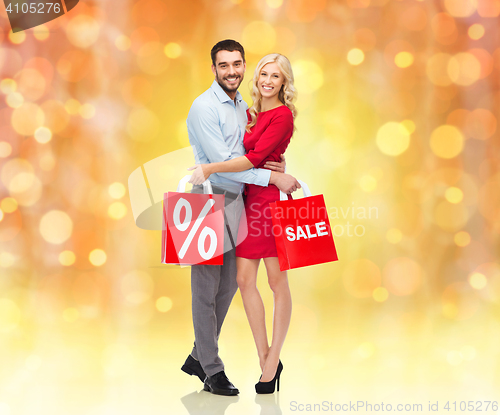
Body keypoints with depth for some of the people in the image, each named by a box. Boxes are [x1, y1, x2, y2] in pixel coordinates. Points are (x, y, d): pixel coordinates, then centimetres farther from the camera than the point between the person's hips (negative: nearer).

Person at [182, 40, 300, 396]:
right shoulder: (204, 107, -13)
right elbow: (220, 162, -19)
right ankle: (212, 369, 11)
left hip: (236, 200, 8)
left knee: (228, 286, 13)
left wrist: (269, 164, -1)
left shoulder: (243, 106, 13)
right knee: (207, 289, 1)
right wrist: (272, 177, -19)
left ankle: (198, 356, 27)